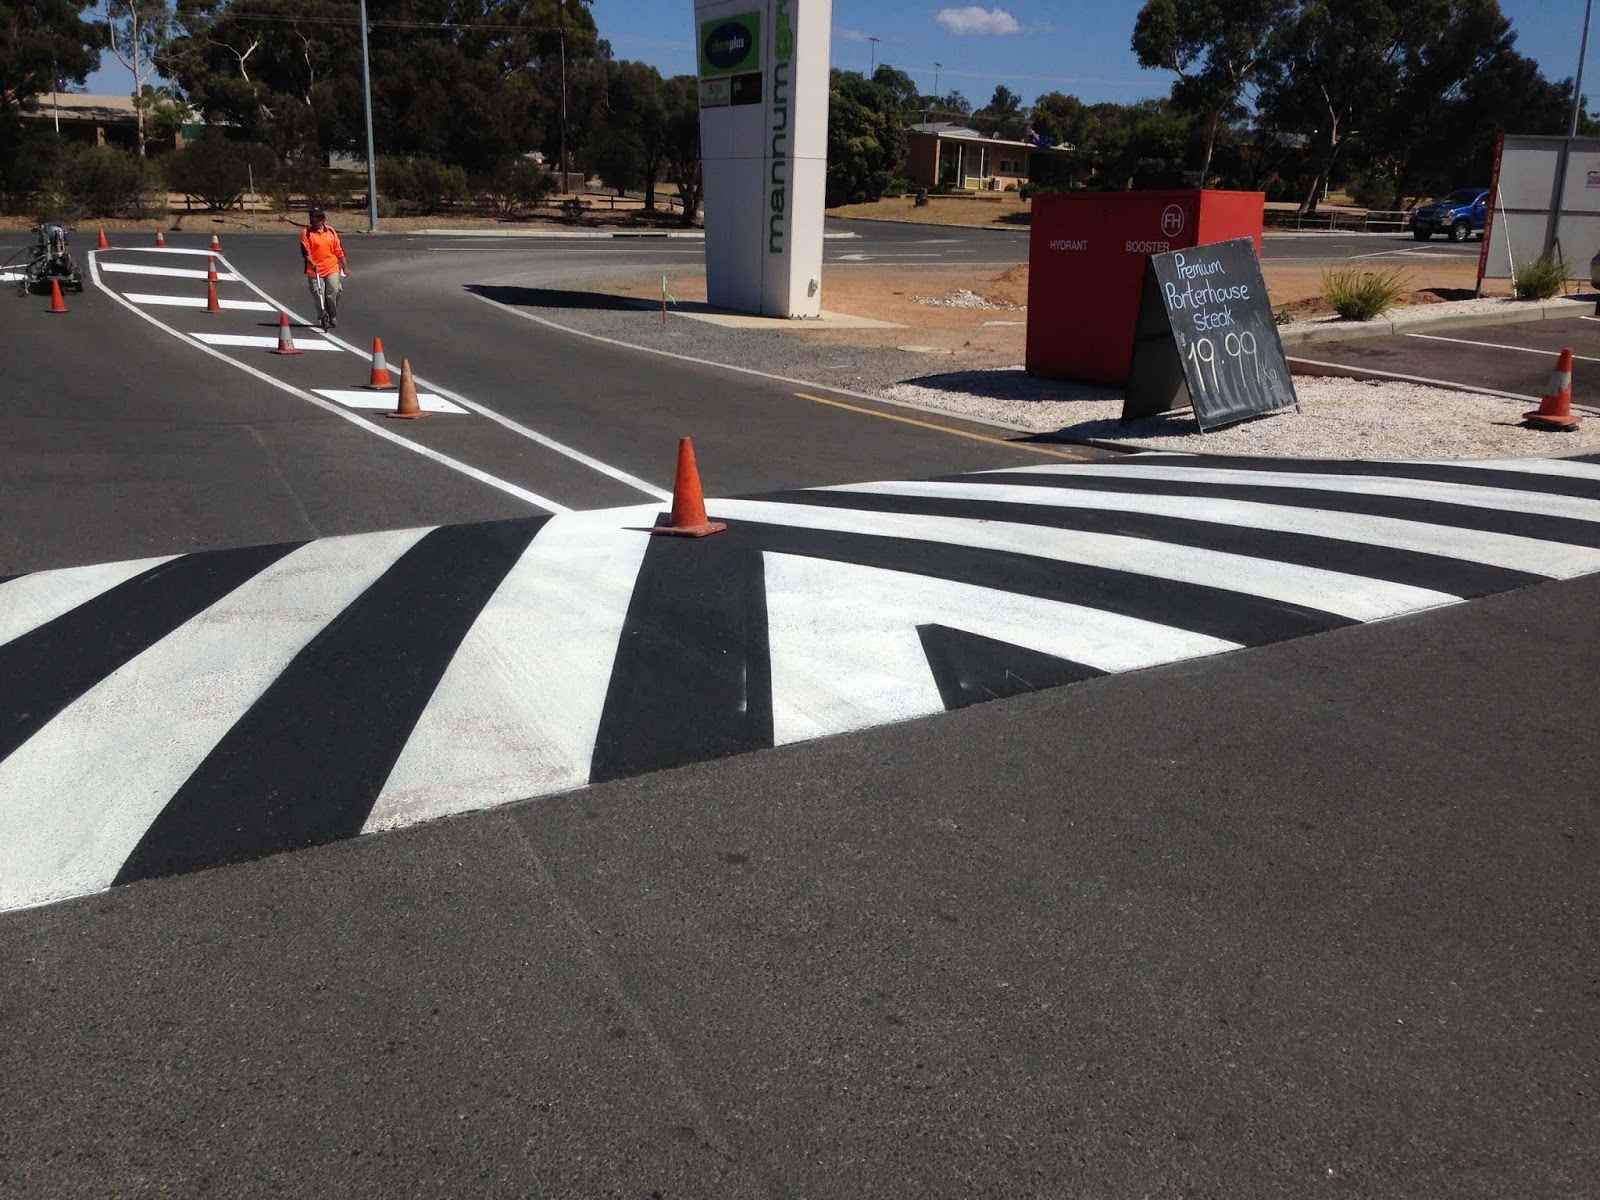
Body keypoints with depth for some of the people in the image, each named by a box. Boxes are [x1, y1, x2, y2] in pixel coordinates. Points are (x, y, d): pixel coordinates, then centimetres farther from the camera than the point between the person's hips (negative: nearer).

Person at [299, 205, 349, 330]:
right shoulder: (306, 233, 0)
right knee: (319, 297, 1)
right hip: (314, 271, -1)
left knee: (334, 291, -14)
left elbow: (339, 250, 15)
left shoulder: (331, 231, 10)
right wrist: (312, 264, -23)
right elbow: (305, 251, -8)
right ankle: (323, 319, 16)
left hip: (332, 268, 2)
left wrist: (345, 266, 16)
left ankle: (333, 318, -2)